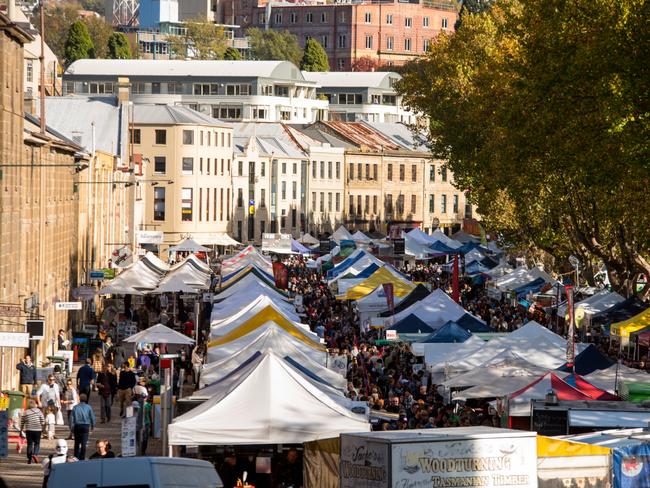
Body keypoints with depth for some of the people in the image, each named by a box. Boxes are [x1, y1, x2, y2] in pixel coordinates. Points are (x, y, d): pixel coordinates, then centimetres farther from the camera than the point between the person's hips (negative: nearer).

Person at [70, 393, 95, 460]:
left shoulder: (75, 407, -2)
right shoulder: (88, 407, -3)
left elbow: (72, 418, -1)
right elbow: (92, 417, 2)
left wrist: (71, 427, 8)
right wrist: (92, 426, 16)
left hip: (77, 426, 1)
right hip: (86, 426, -1)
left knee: (77, 443, 13)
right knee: (84, 443, 1)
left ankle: (76, 457, 16)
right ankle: (82, 458, -1)